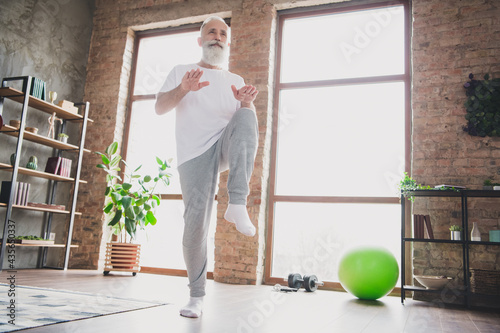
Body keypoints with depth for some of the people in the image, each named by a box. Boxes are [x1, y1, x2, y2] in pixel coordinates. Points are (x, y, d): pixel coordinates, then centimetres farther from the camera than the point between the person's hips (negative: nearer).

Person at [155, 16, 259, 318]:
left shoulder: (235, 80, 23)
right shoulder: (181, 72, 19)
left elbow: (249, 121, 11)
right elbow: (159, 108, 5)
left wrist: (246, 102, -13)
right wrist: (183, 89, -15)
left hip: (228, 145, 1)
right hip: (194, 153, -1)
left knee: (246, 118, -31)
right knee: (195, 222, -11)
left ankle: (237, 205, -35)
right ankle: (197, 296, 7)